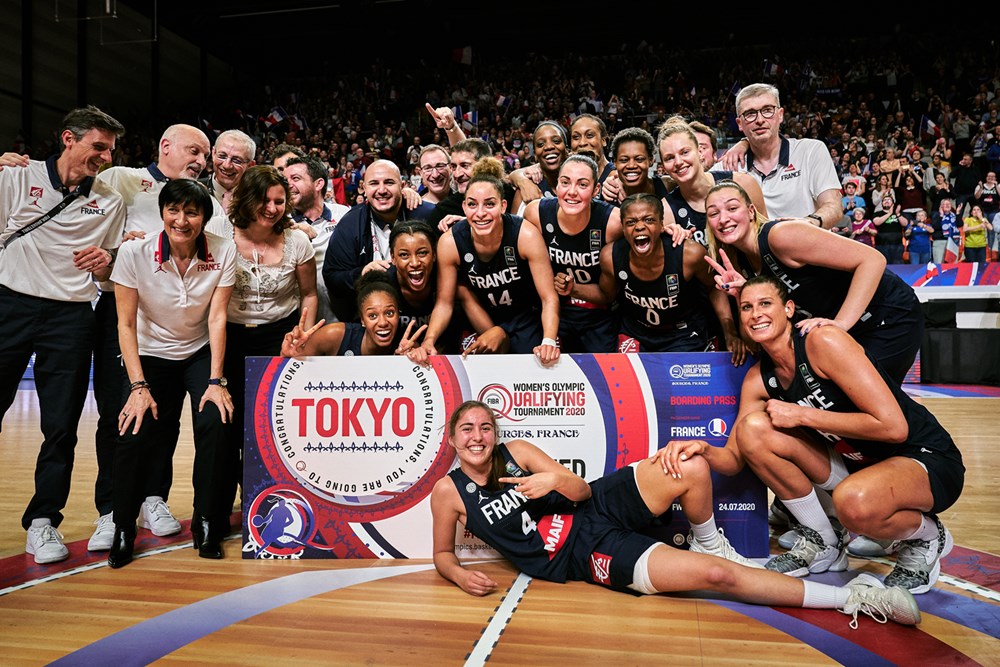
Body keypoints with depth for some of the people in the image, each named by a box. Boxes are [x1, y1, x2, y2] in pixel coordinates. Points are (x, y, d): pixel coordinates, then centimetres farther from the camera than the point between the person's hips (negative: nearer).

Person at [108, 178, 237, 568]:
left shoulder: (223, 253, -15)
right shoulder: (134, 252, -16)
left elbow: (217, 318, -13)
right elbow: (126, 323, -13)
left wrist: (215, 380, -19)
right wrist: (138, 386, -20)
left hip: (201, 354, 0)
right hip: (150, 356, 0)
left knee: (215, 423, -23)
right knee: (135, 435, -20)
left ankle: (208, 524, -3)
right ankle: (123, 529, 3)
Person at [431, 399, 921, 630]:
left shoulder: (515, 451, 1)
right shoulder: (449, 491, -4)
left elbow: (579, 491, 1)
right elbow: (442, 555, 7)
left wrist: (556, 480, -21)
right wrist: (459, 575, -16)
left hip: (597, 507, 4)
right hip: (583, 556, -3)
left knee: (689, 468, -24)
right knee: (715, 575, -20)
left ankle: (709, 544, 8)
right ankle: (849, 598, -9)